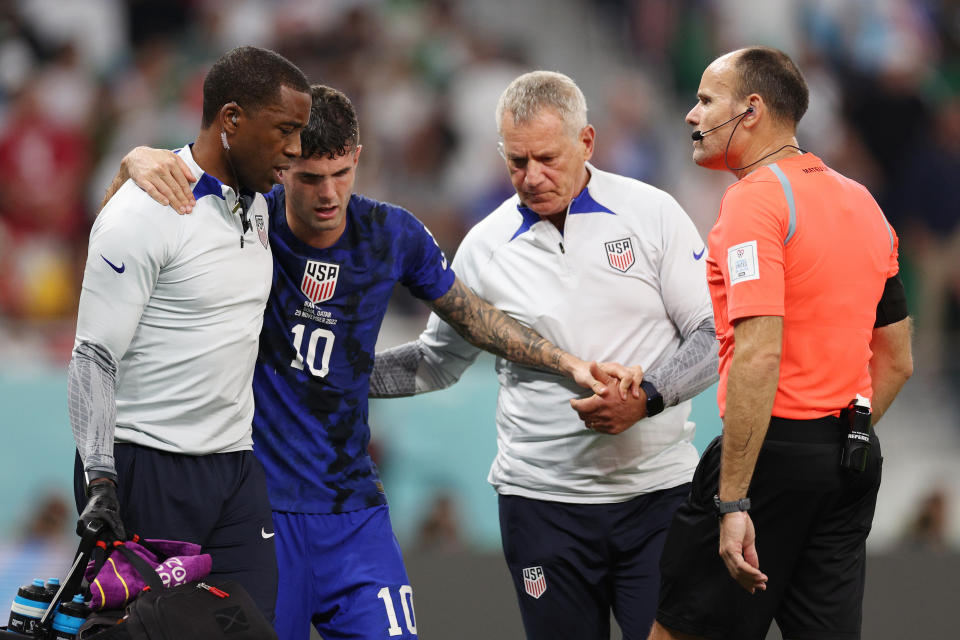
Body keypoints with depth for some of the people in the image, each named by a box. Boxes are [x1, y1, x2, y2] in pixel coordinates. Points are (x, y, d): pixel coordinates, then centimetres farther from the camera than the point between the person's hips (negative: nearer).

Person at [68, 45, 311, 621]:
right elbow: (95, 357, -14)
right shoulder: (144, 214, -13)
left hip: (235, 465, 8)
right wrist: (100, 482, -22)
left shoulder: (257, 206, 13)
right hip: (148, 470, -7)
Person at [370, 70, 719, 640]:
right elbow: (437, 361, 18)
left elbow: (714, 334, 0)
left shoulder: (652, 214, 0)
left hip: (657, 487, -1)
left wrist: (647, 398, -16)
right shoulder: (486, 246, 6)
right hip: (542, 501, 1)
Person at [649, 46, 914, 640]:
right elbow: (897, 360, 19)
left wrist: (734, 502, -24)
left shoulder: (756, 198, -12)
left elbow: (759, 355, -22)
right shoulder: (862, 201, 15)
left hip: (775, 449, -8)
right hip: (856, 459, 8)